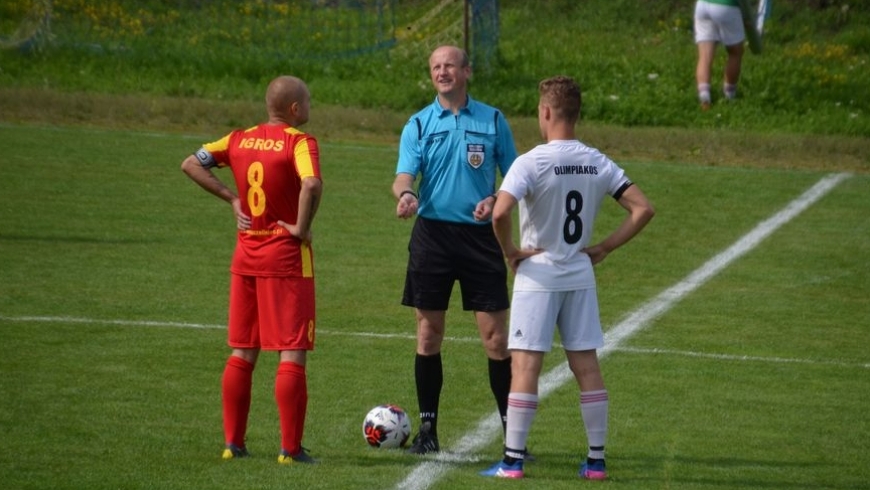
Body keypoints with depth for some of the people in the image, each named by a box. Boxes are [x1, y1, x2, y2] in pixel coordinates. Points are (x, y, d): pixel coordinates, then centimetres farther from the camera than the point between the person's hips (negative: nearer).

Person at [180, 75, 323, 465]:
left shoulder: (240, 140, 6)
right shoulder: (299, 142, -13)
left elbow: (191, 164, 8)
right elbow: (311, 184, -31)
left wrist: (231, 198, 6)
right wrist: (302, 227, -17)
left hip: (246, 255, 6)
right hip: (287, 258, -6)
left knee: (242, 352, 13)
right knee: (293, 354, -1)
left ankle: (233, 442, 15)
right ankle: (290, 448, -3)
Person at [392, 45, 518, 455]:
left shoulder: (492, 120, 5)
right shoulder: (418, 124, 4)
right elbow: (403, 175, -8)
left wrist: (496, 200, -11)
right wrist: (404, 194, -31)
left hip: (480, 235, -1)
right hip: (432, 233, 1)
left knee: (495, 336, -4)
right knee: (428, 335, 3)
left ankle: (512, 431, 4)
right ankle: (428, 429, 12)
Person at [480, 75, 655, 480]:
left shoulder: (532, 162, -15)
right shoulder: (598, 163, 1)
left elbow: (500, 213, -28)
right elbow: (642, 209, 1)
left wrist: (510, 251, -12)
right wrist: (603, 248, 4)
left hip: (538, 276, -5)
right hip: (580, 276, 5)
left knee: (525, 367, -3)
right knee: (587, 367, 9)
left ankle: (512, 461, -3)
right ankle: (596, 459, 11)